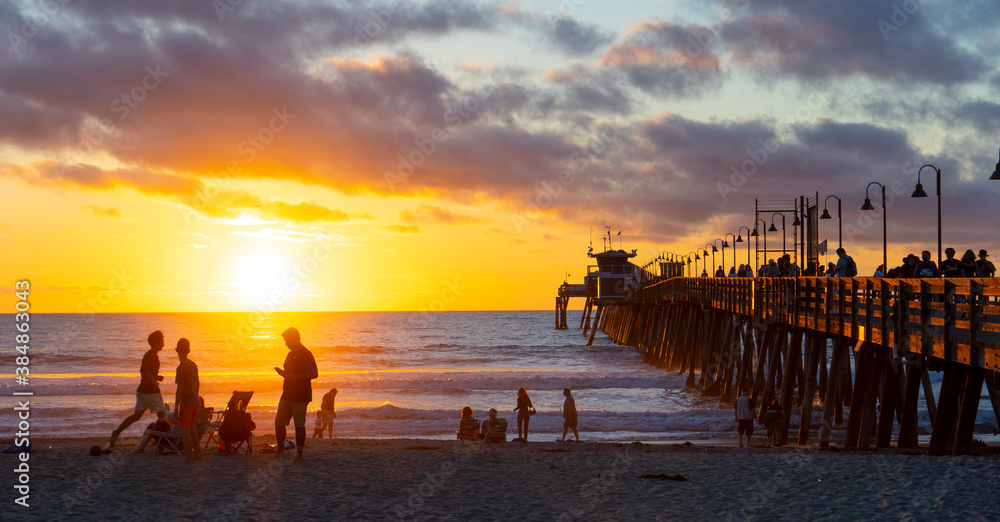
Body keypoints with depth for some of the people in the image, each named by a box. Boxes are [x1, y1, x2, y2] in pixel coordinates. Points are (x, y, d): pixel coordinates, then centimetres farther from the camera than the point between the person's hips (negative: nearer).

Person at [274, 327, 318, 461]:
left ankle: (299, 453, 3)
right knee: (279, 423, 5)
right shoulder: (290, 355, 18)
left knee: (299, 424, -3)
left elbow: (314, 374, -16)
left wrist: (295, 376, -21)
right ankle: (280, 450, 14)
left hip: (300, 396, -8)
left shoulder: (306, 354, -9)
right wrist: (282, 372, 8)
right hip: (287, 394, 8)